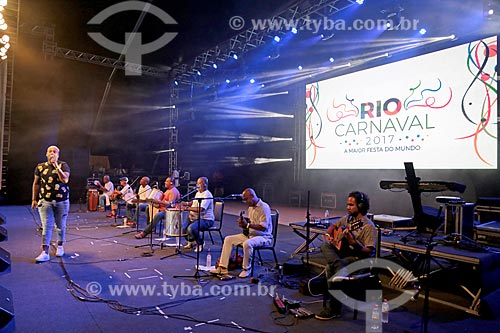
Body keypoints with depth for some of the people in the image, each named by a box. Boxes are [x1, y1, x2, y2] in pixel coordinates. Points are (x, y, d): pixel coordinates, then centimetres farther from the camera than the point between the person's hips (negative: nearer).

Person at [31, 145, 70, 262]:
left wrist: (56, 166, -19)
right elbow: (36, 183, 11)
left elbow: (65, 180, -17)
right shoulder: (40, 167, 6)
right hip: (45, 201, 1)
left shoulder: (63, 165, -1)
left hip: (62, 201, 0)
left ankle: (60, 247, 29)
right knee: (46, 227, -5)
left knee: (61, 226, 11)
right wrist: (34, 199, 8)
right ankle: (45, 253, -4)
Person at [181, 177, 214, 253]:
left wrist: (187, 208, -29)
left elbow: (200, 209, -29)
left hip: (206, 220, -10)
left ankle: (200, 244, -7)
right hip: (196, 218, 10)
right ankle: (191, 242, 22)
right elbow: (194, 202, 30)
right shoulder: (198, 193, 14)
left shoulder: (207, 195, -19)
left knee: (191, 228, -32)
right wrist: (187, 204, 10)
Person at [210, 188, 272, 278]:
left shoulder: (264, 207, -15)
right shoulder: (251, 207, 13)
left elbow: (264, 227, -23)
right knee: (228, 239, -2)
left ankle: (247, 269, -15)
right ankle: (223, 268, -4)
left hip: (263, 237, -9)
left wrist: (247, 225, -23)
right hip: (250, 234, 9)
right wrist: (243, 223, -3)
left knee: (247, 243, -38)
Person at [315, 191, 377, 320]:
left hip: (357, 257, -7)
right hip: (340, 252, 7)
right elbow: (333, 226, 27)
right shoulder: (348, 218, 9)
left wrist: (354, 243, -31)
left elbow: (370, 252, -16)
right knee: (325, 245, -18)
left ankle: (332, 309, -13)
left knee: (331, 267, -29)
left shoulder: (368, 226, -12)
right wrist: (328, 235, 6)